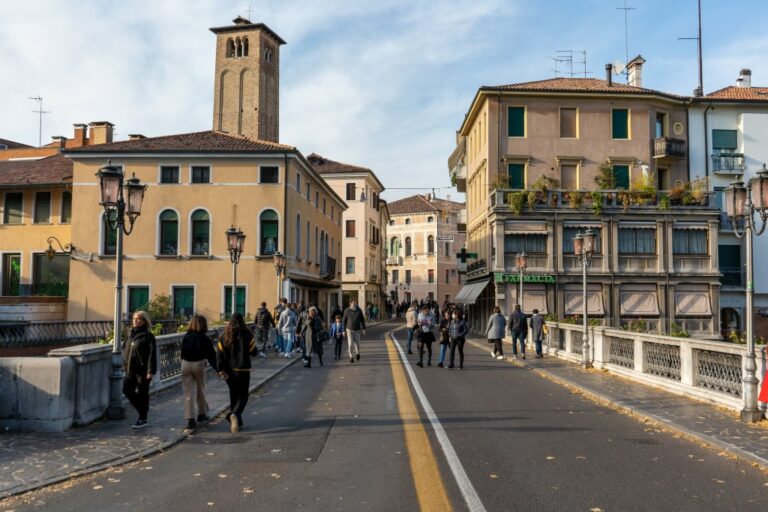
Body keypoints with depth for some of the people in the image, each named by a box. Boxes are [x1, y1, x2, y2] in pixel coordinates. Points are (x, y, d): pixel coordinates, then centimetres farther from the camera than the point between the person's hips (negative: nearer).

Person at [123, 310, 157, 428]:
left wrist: (150, 371, -19)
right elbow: (127, 351, 18)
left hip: (142, 370, -7)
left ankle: (143, 419, 13)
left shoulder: (148, 336, -11)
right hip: (131, 370, 7)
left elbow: (152, 354, -14)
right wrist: (125, 366, 14)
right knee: (126, 389, 8)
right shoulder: (131, 334, 11)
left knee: (142, 394, 1)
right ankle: (142, 410, 26)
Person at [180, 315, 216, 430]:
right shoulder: (205, 339, -7)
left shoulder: (186, 337, 2)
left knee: (188, 393, 2)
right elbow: (211, 355, -6)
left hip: (185, 364, 2)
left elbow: (183, 353, 8)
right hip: (199, 364, -2)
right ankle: (202, 414, 32)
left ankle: (190, 419, -5)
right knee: (200, 390, 18)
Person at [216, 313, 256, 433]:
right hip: (242, 369, -4)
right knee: (243, 396, 3)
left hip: (228, 370, 4)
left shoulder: (224, 335, 0)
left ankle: (237, 422, 22)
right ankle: (234, 414, -24)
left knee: (234, 395, 17)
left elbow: (219, 354, -4)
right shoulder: (246, 334, -10)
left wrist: (220, 370, -3)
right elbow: (253, 352, -5)